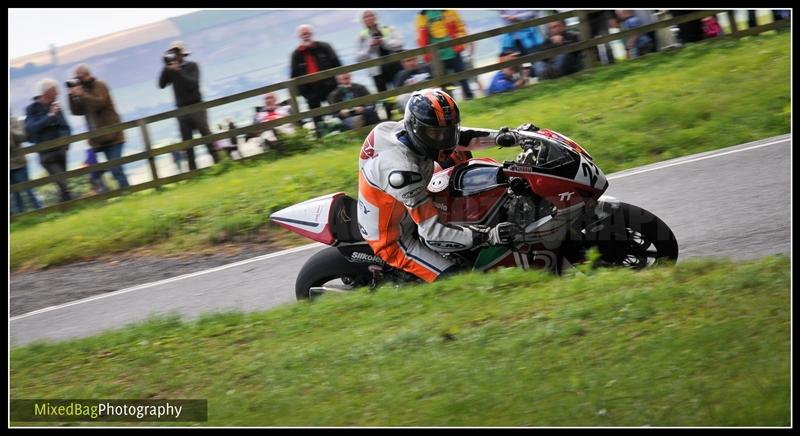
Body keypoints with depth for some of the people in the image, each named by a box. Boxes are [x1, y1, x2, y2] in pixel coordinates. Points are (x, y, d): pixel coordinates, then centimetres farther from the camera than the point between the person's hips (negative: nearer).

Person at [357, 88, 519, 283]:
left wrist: (501, 136, -7)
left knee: (460, 155, 8)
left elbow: (457, 137, 5)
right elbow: (432, 234, -35)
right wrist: (488, 236, -40)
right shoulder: (402, 170, -37)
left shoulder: (403, 129, -13)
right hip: (393, 241, -9)